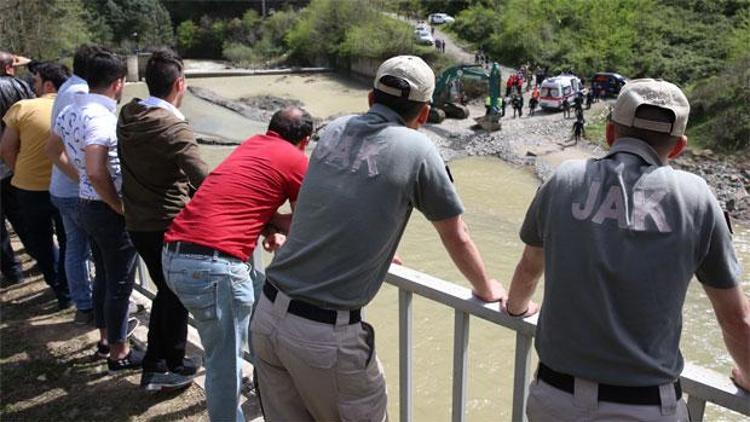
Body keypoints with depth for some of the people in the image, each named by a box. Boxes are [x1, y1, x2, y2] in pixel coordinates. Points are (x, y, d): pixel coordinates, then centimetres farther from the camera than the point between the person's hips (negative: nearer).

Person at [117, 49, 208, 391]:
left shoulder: (127, 116, 1)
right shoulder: (173, 127, -22)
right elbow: (204, 180, -32)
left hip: (137, 222, 7)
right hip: (167, 225, -7)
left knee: (165, 291, 22)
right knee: (177, 295, 11)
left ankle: (155, 364, 31)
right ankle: (171, 367, 25)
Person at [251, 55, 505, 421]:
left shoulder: (334, 130, 7)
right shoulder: (417, 150, -8)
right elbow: (456, 238, 4)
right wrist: (486, 289, 22)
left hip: (267, 313, 6)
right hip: (325, 334, -5)